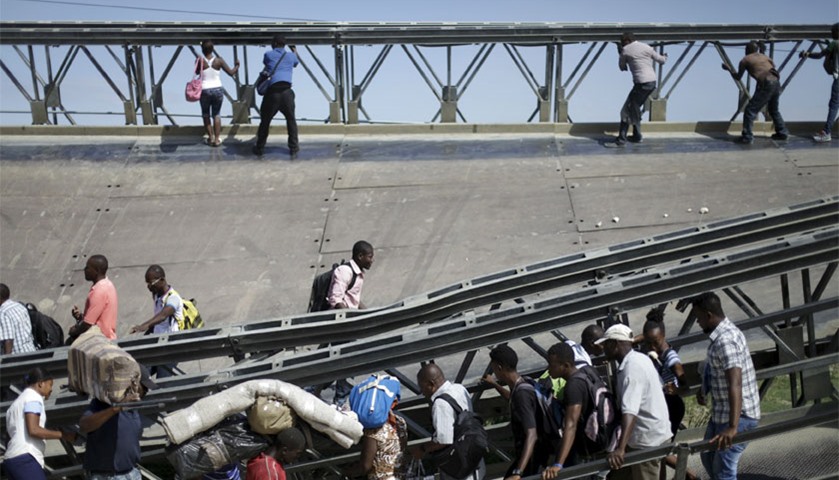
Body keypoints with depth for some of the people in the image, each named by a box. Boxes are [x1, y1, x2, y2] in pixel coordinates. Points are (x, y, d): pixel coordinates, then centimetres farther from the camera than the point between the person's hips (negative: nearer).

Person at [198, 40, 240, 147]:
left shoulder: (200, 61, -6)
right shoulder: (219, 60, -5)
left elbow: (196, 73, 12)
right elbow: (231, 72, 0)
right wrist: (236, 66, 18)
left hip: (205, 91, -1)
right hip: (218, 90, 1)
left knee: (206, 115, 18)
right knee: (216, 115, 13)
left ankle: (210, 137, 14)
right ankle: (217, 139, 9)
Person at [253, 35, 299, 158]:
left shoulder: (268, 55, 11)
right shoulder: (291, 56, 15)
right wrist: (294, 50, 57)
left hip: (272, 93, -1)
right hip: (286, 92, 1)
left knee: (265, 121, 13)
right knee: (291, 120, 17)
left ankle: (259, 149, 21)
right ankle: (293, 149, 16)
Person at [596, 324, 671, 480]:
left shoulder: (633, 368, -24)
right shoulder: (636, 359, 7)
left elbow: (630, 411, -37)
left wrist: (620, 448, -45)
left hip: (648, 439, -10)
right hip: (644, 436, 10)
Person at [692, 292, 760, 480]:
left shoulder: (725, 340, -25)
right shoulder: (725, 331, 8)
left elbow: (735, 385, -36)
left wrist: (733, 427, -43)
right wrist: (704, 389, 31)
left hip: (739, 415, -11)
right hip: (721, 412, 11)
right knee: (708, 457, 22)